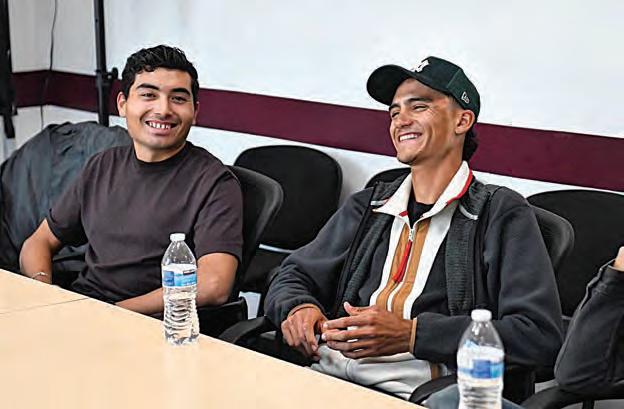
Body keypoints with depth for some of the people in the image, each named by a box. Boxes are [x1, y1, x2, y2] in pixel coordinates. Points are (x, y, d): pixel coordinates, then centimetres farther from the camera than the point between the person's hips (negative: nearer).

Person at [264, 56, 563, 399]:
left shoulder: (501, 214, 2)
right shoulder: (365, 207, 21)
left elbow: (541, 335, -9)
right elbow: (293, 277, 22)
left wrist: (412, 334, -17)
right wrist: (297, 307, -5)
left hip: (415, 391, -4)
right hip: (325, 373, 5)